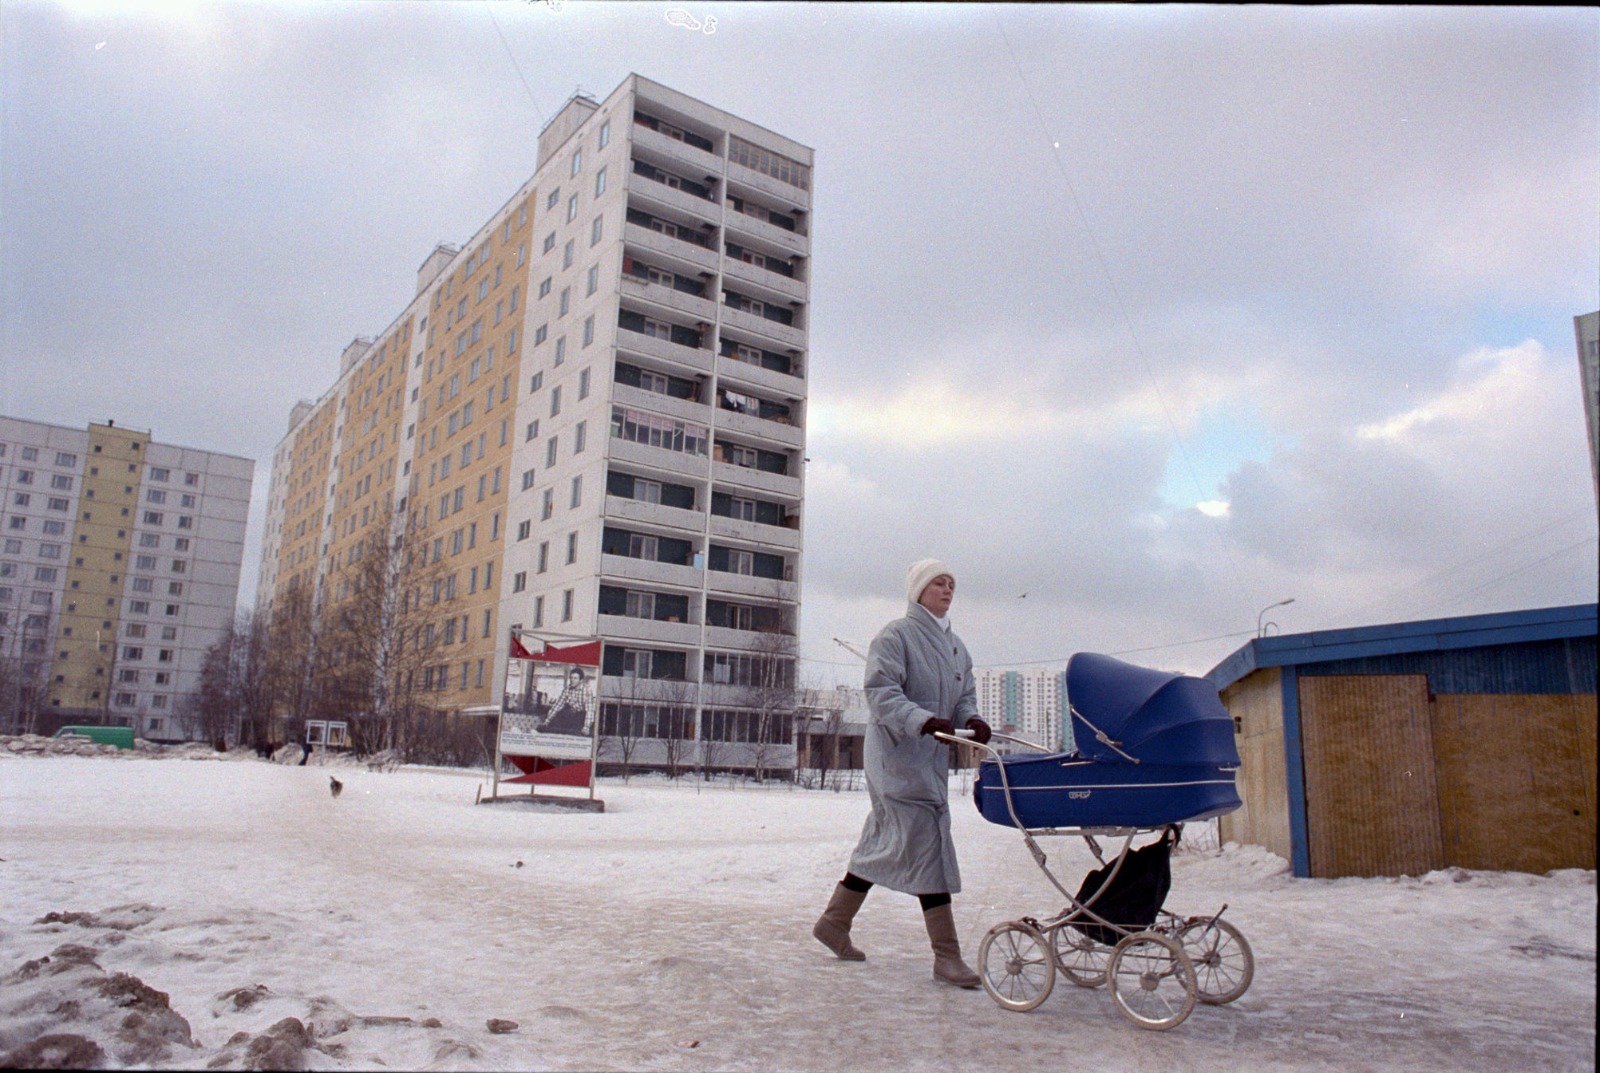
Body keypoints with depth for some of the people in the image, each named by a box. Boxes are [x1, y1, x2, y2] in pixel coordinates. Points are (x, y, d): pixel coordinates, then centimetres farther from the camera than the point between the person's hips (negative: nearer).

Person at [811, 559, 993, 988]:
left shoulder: (955, 646, 15)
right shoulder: (895, 636, -10)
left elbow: (965, 695, 15)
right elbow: (881, 693, -18)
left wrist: (971, 719, -8)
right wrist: (924, 720, -32)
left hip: (932, 759, 9)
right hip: (899, 756, -9)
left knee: (883, 843, 15)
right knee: (927, 843, -10)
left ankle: (834, 923, 30)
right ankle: (946, 956, -3)